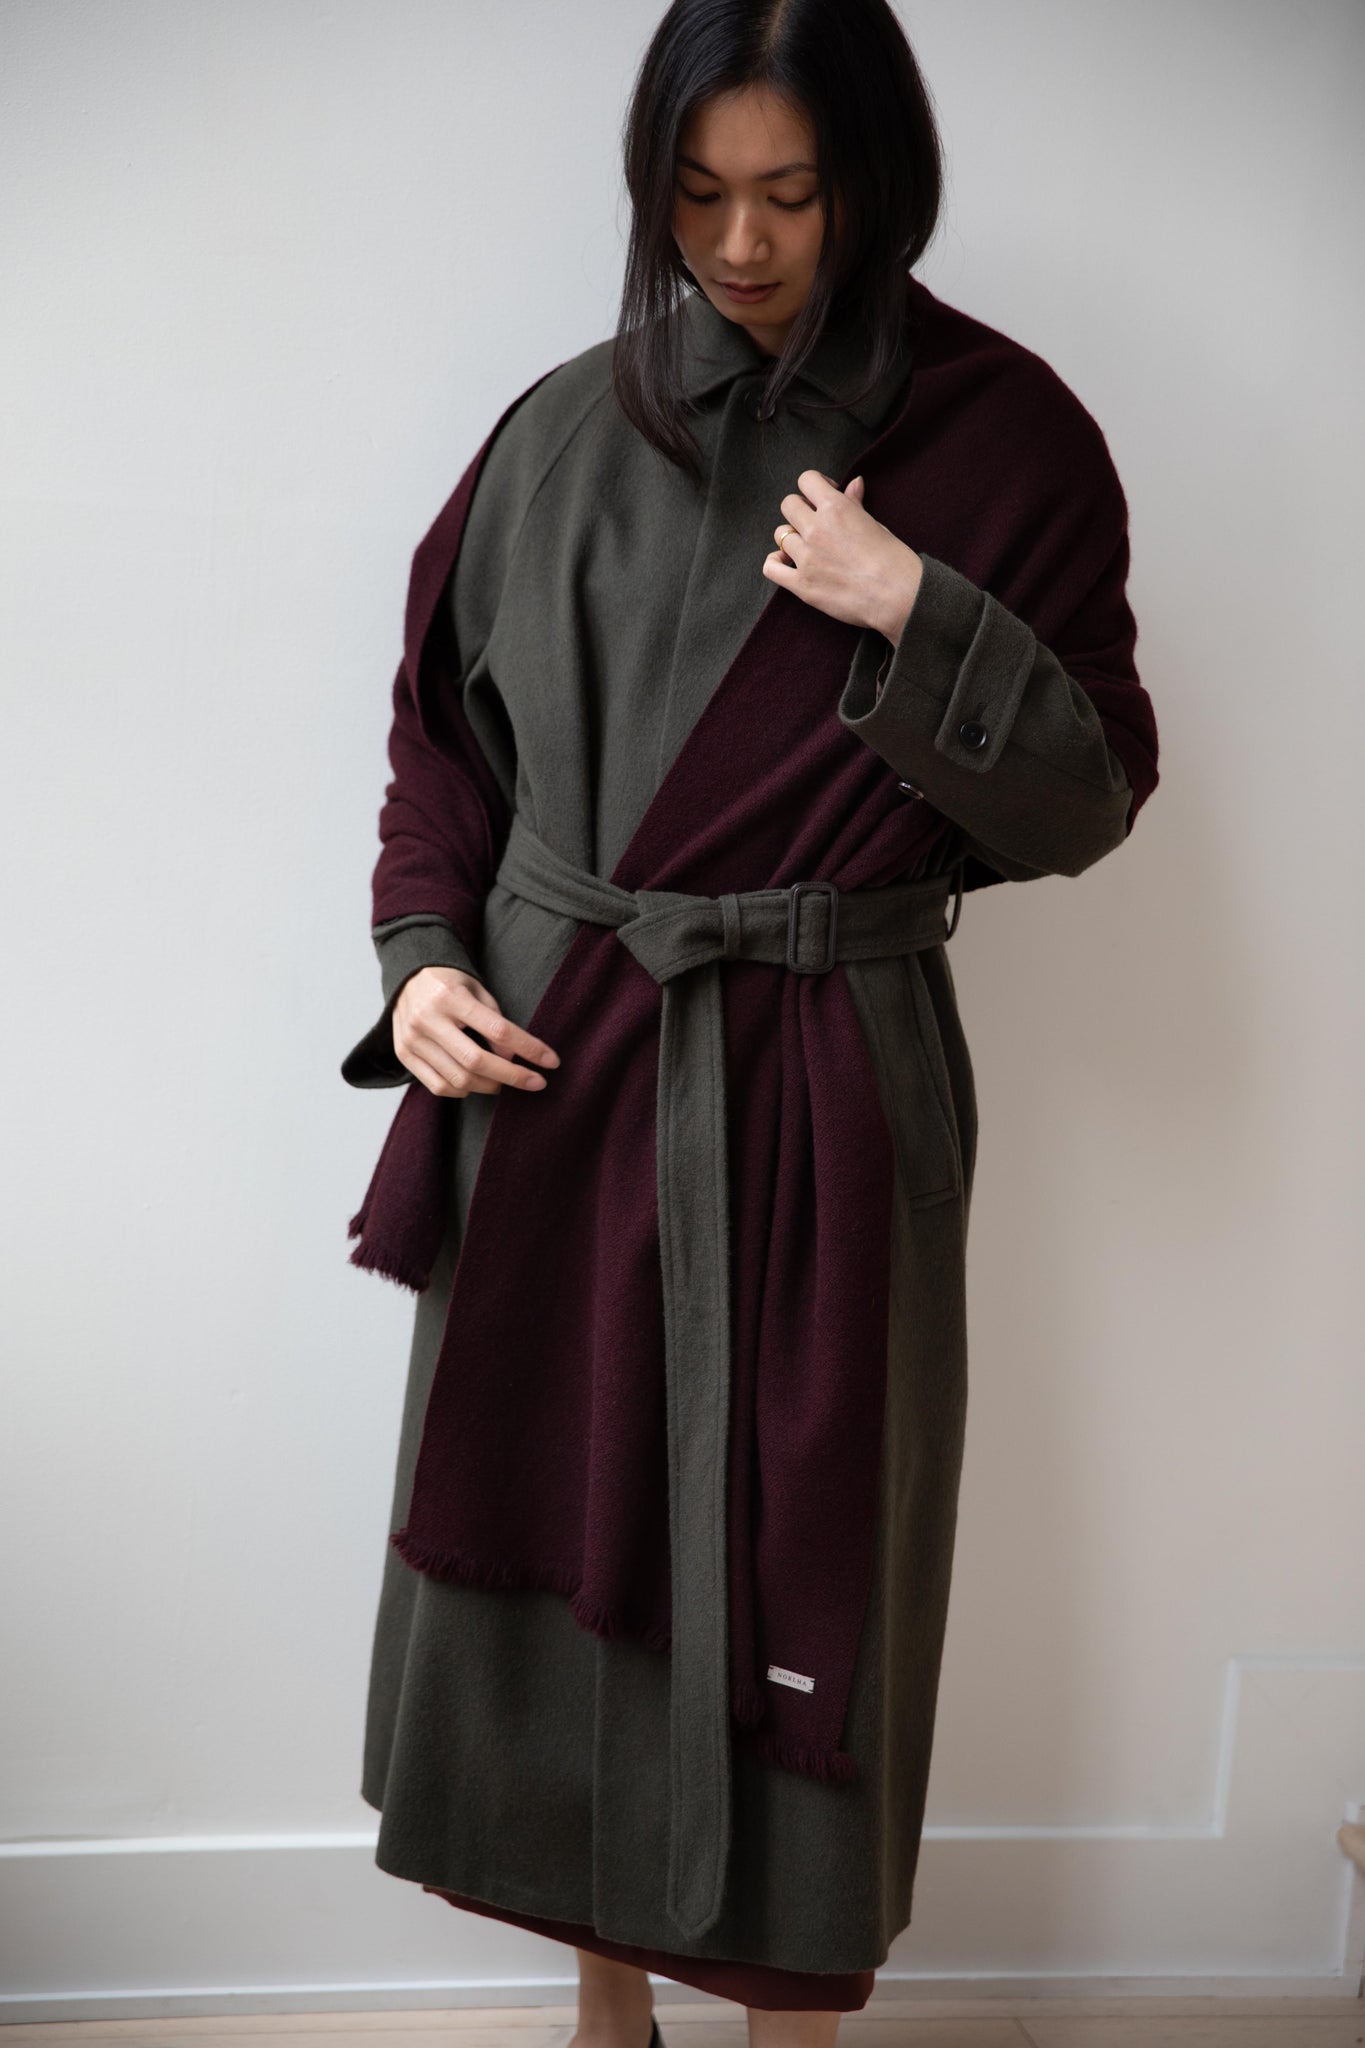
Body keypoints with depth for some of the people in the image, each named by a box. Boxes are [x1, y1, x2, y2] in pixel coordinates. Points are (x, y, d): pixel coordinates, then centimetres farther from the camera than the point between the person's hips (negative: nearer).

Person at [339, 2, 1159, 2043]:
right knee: (559, 1544, 12)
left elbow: (1088, 802, -4)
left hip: (824, 1099, -3)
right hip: (550, 1077, 3)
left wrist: (919, 618, -17)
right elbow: (444, 740, 12)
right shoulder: (568, 429, 5)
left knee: (800, 1584, 5)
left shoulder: (1002, 434, -3)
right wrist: (421, 958, -3)